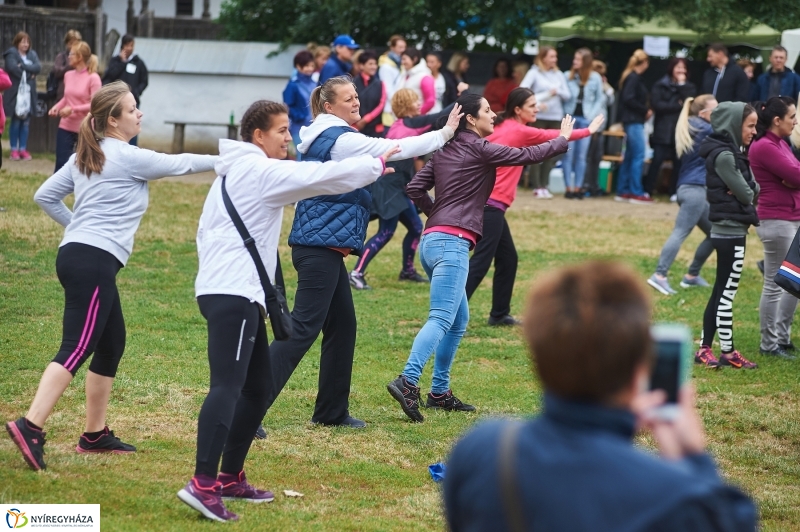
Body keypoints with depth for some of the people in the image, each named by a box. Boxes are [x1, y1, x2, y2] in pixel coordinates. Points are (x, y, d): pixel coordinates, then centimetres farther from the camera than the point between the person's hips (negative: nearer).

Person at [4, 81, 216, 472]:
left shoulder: (85, 158, 16)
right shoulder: (128, 158, -8)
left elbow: (45, 196, 18)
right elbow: (181, 164, 1)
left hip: (77, 255, 9)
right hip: (94, 262, -9)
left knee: (112, 344, 17)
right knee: (77, 348, -16)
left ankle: (95, 435, 20)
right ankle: (30, 427, -27)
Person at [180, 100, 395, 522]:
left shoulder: (232, 174, 22)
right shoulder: (262, 172, -8)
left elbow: (205, 230, 27)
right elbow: (325, 176, -10)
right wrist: (377, 165, 2)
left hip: (220, 291, 11)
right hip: (234, 295, -11)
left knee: (258, 387, 16)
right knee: (228, 387, -19)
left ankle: (230, 477, 19)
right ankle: (203, 484, -30)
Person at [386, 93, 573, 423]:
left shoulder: (445, 150, 15)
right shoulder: (478, 148, -5)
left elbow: (415, 189, 13)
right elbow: (528, 156, 0)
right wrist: (563, 139, 15)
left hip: (432, 239, 9)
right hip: (452, 244, -9)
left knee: (459, 320, 17)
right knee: (441, 319, -17)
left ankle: (439, 392, 16)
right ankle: (407, 382, -32)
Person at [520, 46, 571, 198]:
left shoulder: (559, 74, 11)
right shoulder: (534, 73, -3)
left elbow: (567, 95, 10)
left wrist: (557, 91, -10)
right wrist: (536, 103, -21)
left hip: (556, 117, 4)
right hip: (538, 117, -4)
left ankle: (544, 185, 9)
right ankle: (537, 187, -1)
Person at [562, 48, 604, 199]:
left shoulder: (595, 78, 2)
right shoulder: (567, 76, 3)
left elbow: (599, 99, 7)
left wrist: (593, 115, -4)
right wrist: (564, 114, -8)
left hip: (585, 119, 0)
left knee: (581, 155, 2)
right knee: (568, 154, -3)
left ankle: (578, 187, 5)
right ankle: (569, 187, -1)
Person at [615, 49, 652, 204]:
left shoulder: (630, 77, 14)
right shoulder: (634, 78, -13)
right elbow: (629, 99, -21)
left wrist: (645, 110, 4)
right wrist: (645, 110, -13)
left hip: (631, 121, 10)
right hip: (634, 121, -10)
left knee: (630, 156, 13)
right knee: (638, 156, -8)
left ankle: (622, 191, 16)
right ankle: (636, 192, -8)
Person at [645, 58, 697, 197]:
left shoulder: (689, 87, 11)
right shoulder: (660, 85, 2)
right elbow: (656, 104, -10)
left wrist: (682, 84, -6)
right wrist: (678, 106, -9)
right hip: (663, 129, -2)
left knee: (679, 162, 1)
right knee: (657, 160, -6)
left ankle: (675, 192, 7)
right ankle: (647, 190, -2)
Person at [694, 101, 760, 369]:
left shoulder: (734, 152, 14)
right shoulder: (723, 155, -16)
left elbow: (754, 189, 10)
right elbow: (746, 194, -15)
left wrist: (747, 189, -9)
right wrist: (747, 191, 5)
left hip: (732, 229, 10)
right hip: (730, 229, -10)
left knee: (721, 292, 12)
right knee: (726, 292, -4)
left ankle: (705, 348, 15)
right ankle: (728, 353, 0)